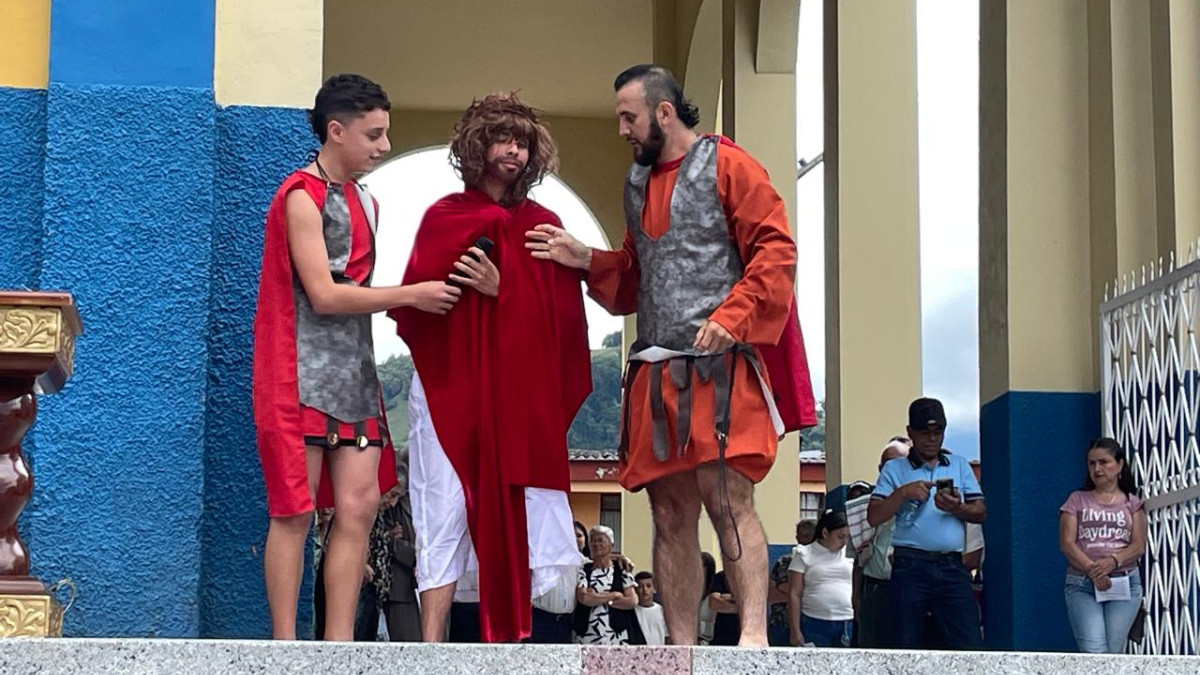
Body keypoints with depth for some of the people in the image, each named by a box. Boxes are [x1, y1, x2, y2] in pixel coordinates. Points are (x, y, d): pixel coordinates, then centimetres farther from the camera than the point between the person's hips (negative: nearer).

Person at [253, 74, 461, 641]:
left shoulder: (363, 201, 17)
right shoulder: (302, 196, -9)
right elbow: (324, 295, -15)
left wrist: (408, 305, 3)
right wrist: (411, 295, -12)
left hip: (354, 376, 8)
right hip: (301, 376, -8)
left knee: (359, 507, 0)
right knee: (295, 513, -4)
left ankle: (339, 643, 3)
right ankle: (285, 646, 1)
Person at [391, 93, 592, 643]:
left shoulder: (544, 225, 12)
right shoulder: (445, 217, 6)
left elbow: (562, 318, 4)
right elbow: (415, 304, -3)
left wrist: (502, 290, -10)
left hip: (521, 395, 2)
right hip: (451, 389, -2)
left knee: (512, 520, -1)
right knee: (447, 513, -6)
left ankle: (508, 641, 3)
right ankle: (432, 650, -7)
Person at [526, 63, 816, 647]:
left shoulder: (726, 164, -1)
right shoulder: (638, 182, 21)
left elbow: (776, 250, -8)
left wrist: (730, 319, -18)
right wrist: (587, 261, 9)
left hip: (719, 364, -7)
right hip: (656, 372, 7)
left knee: (727, 499, -15)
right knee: (671, 515, 5)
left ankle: (754, 637, -15)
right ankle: (681, 650, 8)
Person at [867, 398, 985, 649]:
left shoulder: (960, 466, 18)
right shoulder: (894, 469, 11)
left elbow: (980, 512, 10)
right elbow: (874, 517, 1)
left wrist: (956, 508, -10)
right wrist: (903, 493, -12)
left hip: (951, 566, 1)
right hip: (910, 567, -1)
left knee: (969, 643, -8)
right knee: (906, 645, 1)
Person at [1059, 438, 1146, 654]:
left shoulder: (1132, 503, 14)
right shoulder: (1077, 500, 11)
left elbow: (1139, 546, 3)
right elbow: (1067, 543, 0)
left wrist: (1113, 561, -18)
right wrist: (1092, 570, -17)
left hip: (1125, 584, 1)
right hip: (1082, 585, -1)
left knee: (1114, 652, -5)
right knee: (1094, 652, -16)